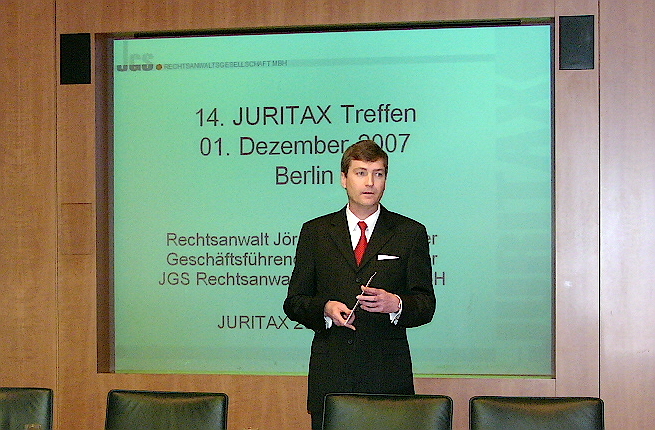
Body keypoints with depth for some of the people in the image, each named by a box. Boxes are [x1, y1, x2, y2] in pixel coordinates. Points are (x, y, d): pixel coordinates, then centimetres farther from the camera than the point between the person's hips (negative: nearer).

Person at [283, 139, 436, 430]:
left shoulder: (410, 233, 9)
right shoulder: (315, 232, 12)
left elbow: (426, 305, 6)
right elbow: (294, 302, 11)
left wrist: (395, 304, -15)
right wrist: (325, 308, -10)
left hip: (388, 376, -1)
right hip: (329, 376, 1)